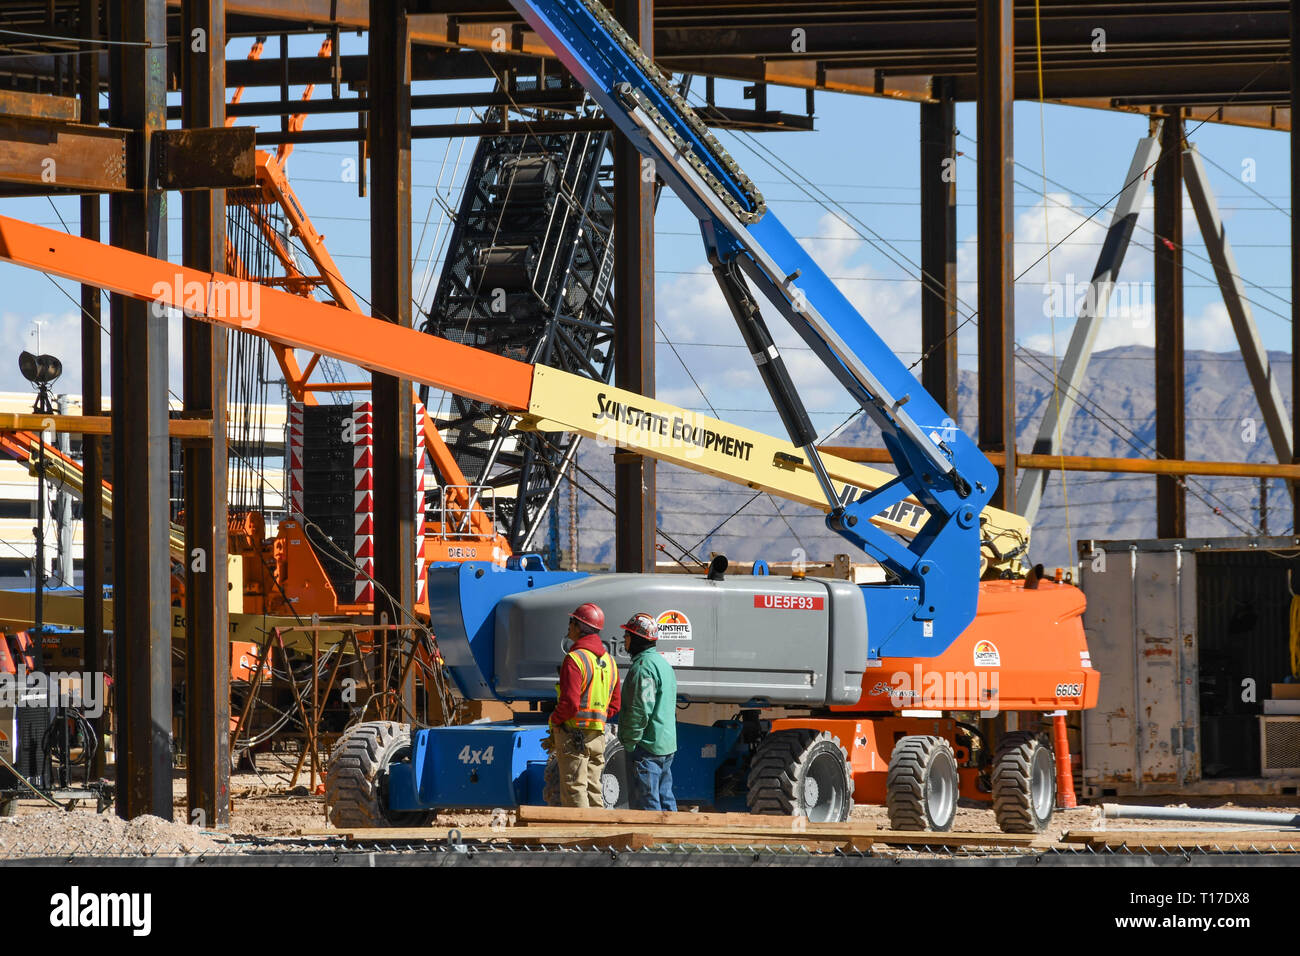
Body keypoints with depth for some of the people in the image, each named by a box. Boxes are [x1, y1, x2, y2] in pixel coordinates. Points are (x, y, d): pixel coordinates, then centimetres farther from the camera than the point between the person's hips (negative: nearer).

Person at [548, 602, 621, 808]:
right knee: (593, 790, 12)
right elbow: (614, 706, 17)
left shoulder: (575, 659, -14)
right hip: (598, 736, 8)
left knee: (574, 792, -6)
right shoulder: (609, 661, 13)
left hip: (573, 735, -8)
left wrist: (554, 721, -3)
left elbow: (569, 703, -20)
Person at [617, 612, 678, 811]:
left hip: (647, 748, -10)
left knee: (644, 802, -9)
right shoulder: (663, 664, 19)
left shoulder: (643, 666, -15)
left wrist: (629, 742, -16)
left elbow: (640, 709, -22)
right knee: (665, 799, 14)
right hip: (667, 746, 10)